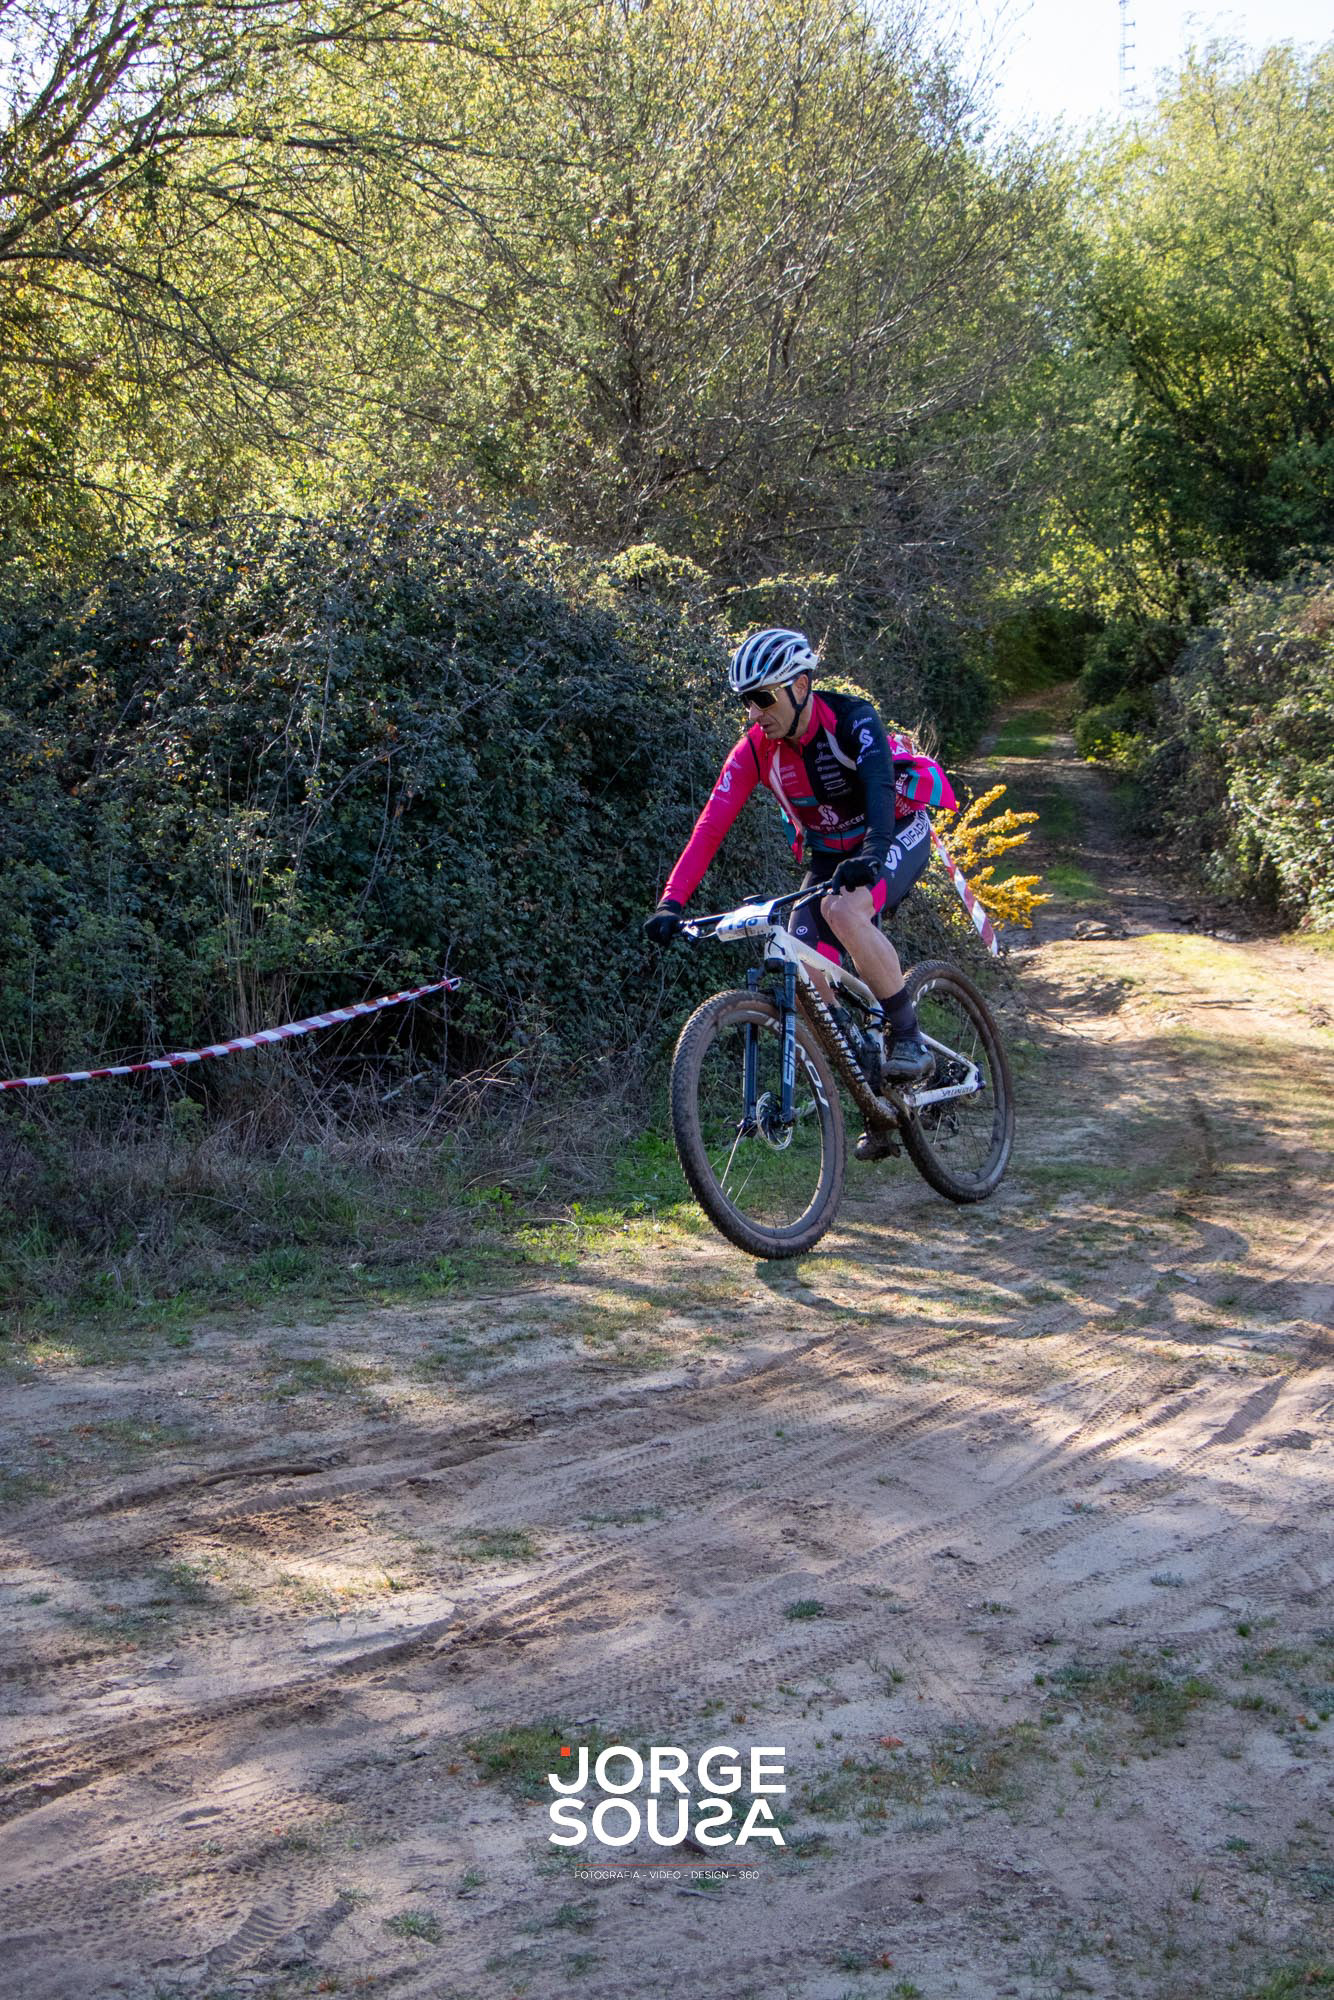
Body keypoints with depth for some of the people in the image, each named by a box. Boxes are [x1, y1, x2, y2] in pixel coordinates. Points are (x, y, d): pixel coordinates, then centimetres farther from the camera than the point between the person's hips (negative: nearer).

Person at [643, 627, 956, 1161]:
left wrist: (871, 855, -61)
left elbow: (879, 783, -42)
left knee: (843, 909, -37)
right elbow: (710, 827, -19)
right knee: (806, 983, -14)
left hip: (897, 832, -5)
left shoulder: (852, 719, -25)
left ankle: (908, 1037, -20)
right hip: (829, 852, 5)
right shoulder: (754, 750, -13)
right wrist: (671, 903, -30)